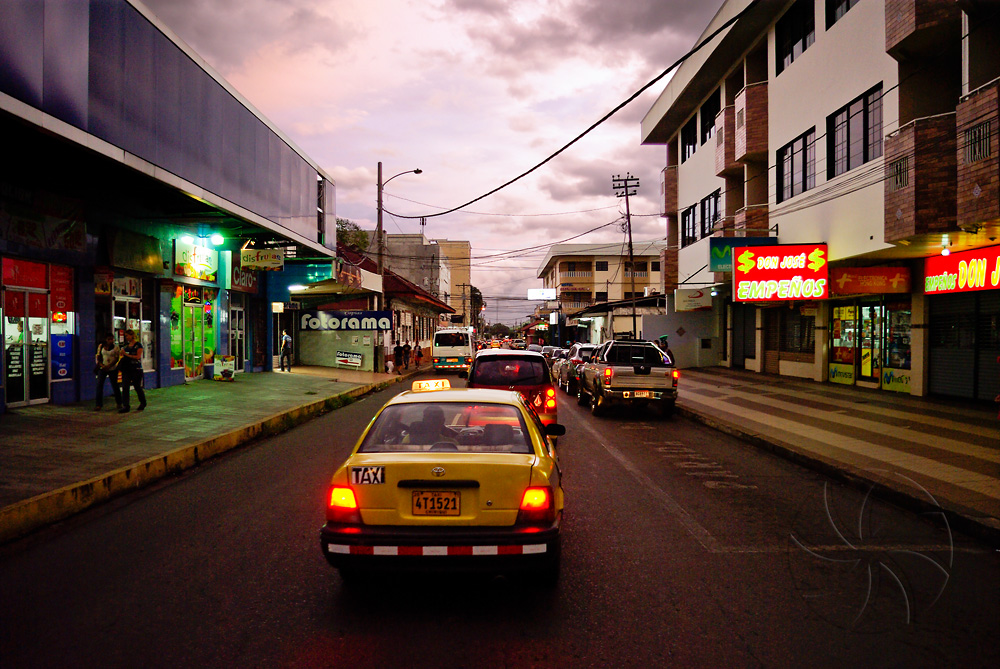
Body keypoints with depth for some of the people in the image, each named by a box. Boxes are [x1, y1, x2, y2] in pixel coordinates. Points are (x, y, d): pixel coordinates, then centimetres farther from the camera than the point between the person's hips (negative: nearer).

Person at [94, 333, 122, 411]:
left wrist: (109, 366, -19)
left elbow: (117, 358, -7)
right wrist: (102, 365, -10)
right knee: (99, 385, -6)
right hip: (102, 369, 2)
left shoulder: (116, 347, -3)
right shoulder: (101, 346, 4)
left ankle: (119, 403, 20)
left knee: (114, 385, 4)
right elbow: (98, 356, 6)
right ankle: (99, 405, 0)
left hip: (112, 369, -2)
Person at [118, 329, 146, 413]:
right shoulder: (126, 345, 13)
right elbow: (123, 356, 20)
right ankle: (125, 406, -6)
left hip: (136, 369, -5)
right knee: (125, 387, -5)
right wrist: (122, 354, -1)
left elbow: (138, 357, -14)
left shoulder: (138, 345, -5)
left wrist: (126, 354, -15)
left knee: (137, 386, 5)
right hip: (126, 369, 5)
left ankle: (143, 403, 27)